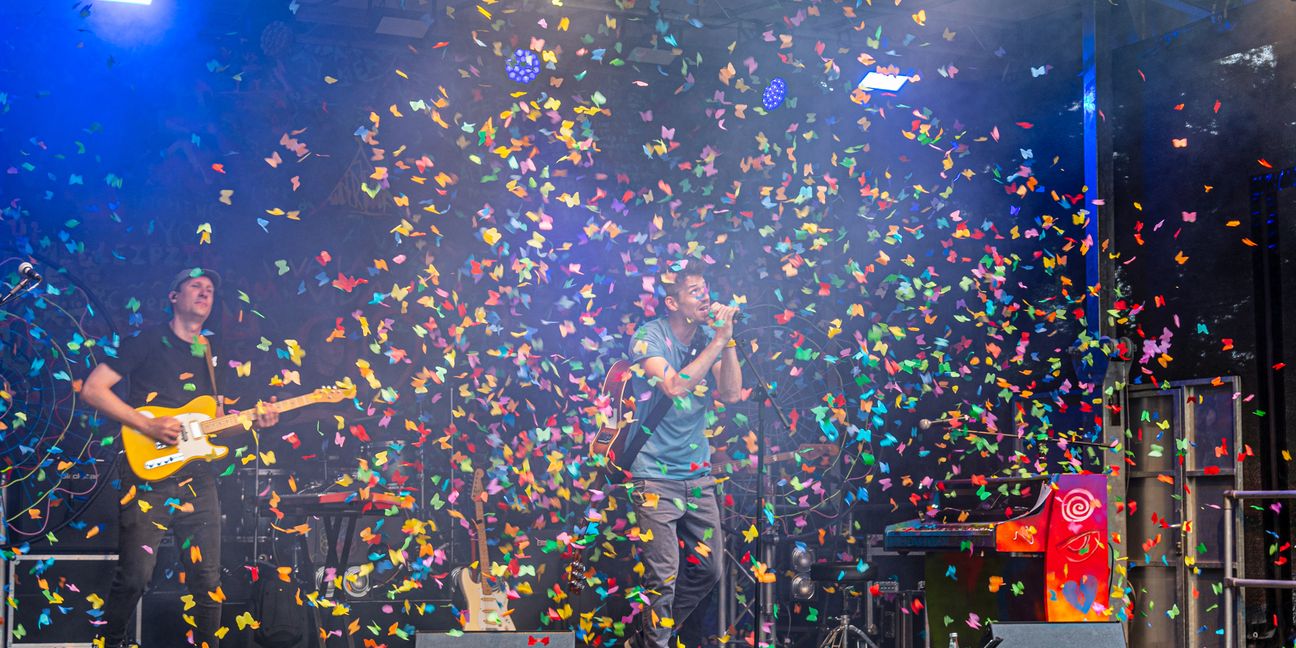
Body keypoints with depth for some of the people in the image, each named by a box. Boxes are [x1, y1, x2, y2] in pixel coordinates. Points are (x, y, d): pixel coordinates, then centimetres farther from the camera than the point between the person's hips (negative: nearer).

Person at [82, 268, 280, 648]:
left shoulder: (210, 355, 18)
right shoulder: (149, 342, 0)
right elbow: (93, 389, -7)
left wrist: (253, 421, 1)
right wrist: (148, 425, -15)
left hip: (198, 480, 6)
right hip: (149, 474, -5)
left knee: (208, 580, 4)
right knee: (135, 576, -7)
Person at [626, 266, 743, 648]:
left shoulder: (708, 337, 5)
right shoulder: (650, 338, -11)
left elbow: (731, 394, -4)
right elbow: (675, 385, -25)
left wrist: (728, 340, -13)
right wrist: (718, 340, -22)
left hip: (697, 473, 6)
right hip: (656, 476, -6)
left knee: (709, 569, 12)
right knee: (663, 577, -8)